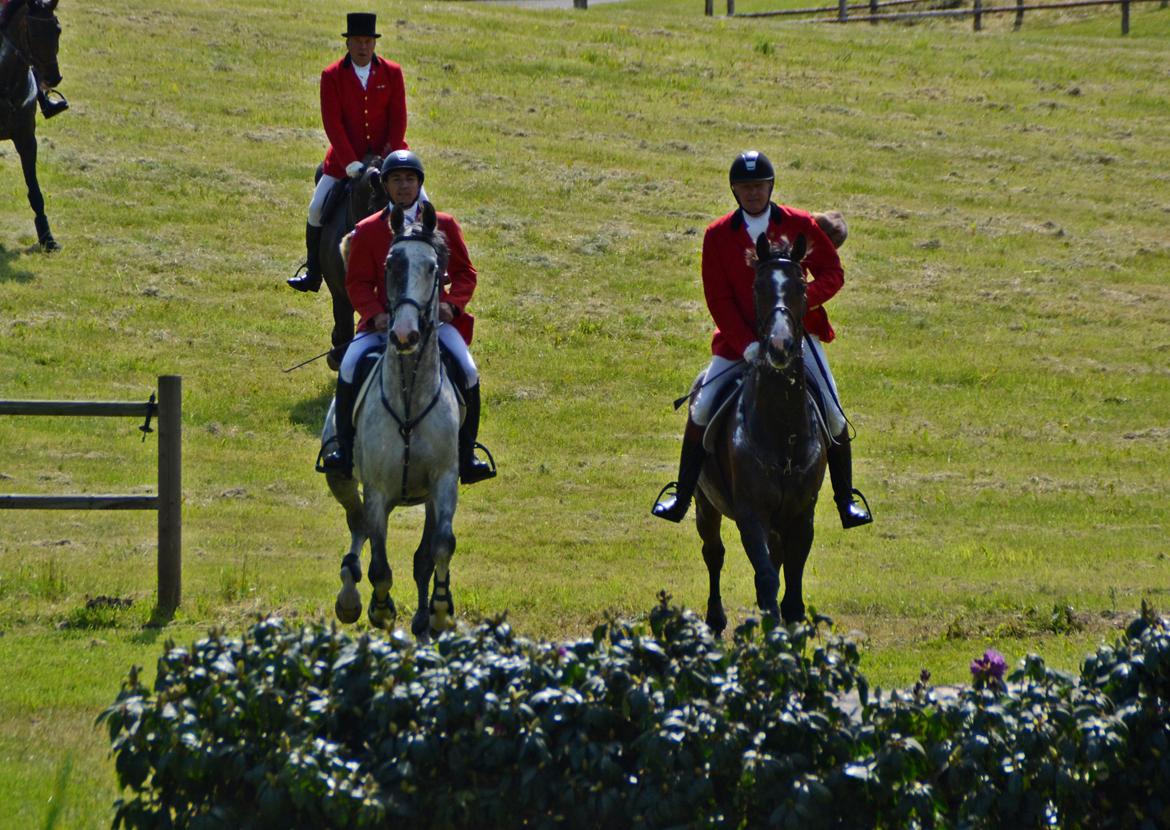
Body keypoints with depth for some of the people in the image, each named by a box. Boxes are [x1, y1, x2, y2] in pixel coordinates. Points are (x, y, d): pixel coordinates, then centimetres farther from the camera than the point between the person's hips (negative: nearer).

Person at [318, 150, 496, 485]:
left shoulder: (444, 225, 8)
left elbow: (465, 273, 10)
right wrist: (375, 314, -13)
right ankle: (344, 451, -13)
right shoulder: (367, 231, 7)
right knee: (350, 368, -25)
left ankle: (466, 457, -9)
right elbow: (357, 282, 6)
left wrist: (451, 303, -10)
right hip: (384, 320, 0)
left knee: (467, 372, -23)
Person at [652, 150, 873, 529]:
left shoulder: (800, 226, -3)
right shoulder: (718, 235, -3)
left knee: (833, 416, -10)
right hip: (739, 339, 0)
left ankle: (846, 501, 5)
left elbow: (832, 272, 1)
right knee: (700, 409, -12)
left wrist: (807, 297, -21)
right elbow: (718, 299, -5)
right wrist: (747, 346, -17)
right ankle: (681, 495, 2)